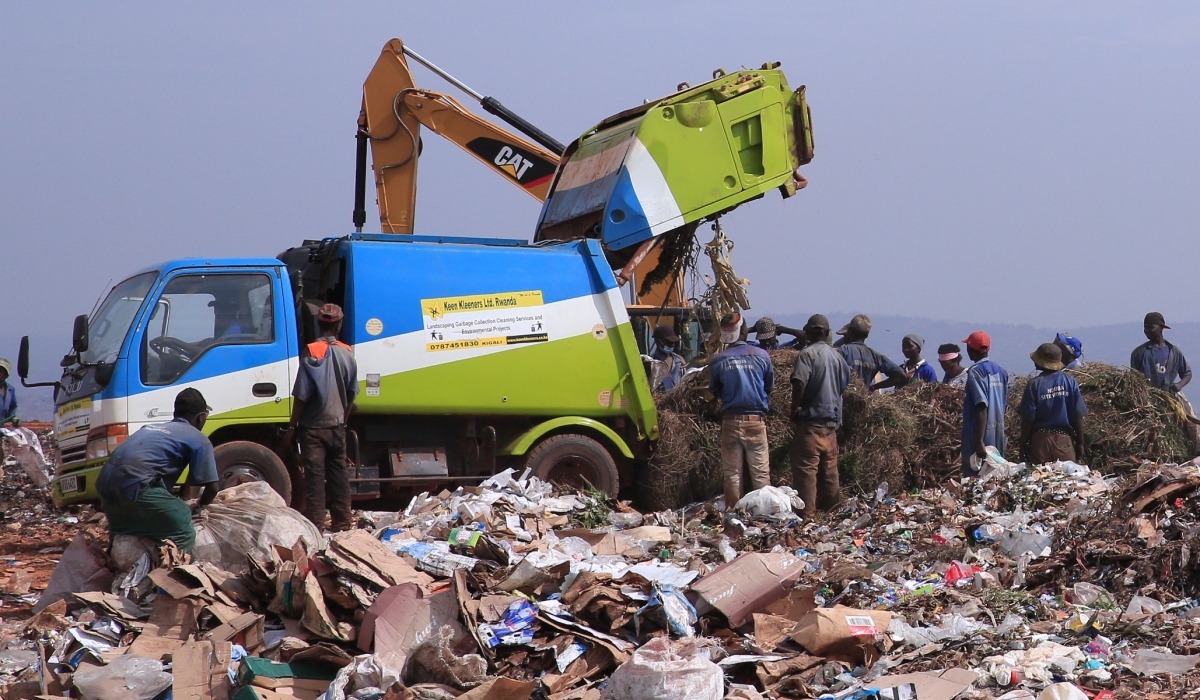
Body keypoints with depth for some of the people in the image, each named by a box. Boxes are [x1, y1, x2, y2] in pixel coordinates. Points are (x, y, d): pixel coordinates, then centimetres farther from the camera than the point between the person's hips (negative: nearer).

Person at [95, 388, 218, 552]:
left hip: (105, 482, 7)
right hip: (136, 483, -7)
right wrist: (199, 507, 30)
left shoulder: (151, 428, 32)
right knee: (183, 534, -1)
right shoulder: (198, 440, 11)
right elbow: (211, 488, 7)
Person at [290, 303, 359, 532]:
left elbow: (301, 396, -13)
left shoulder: (312, 354, -13)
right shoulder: (347, 354, 1)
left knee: (314, 475, -3)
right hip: (337, 426, 5)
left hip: (313, 427, -5)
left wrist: (292, 427, -5)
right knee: (338, 474, 12)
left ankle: (316, 523, -4)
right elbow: (351, 394, 10)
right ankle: (343, 522, 16)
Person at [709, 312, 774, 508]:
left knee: (731, 472, 8)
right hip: (756, 420, 0)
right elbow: (770, 386, 8)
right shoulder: (761, 356, -5)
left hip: (730, 420, 0)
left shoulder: (718, 360, -7)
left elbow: (714, 391, 5)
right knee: (760, 471, 6)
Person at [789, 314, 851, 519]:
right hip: (832, 420, 7)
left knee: (806, 467, -7)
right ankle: (831, 507, 19)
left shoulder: (808, 354, -11)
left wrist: (795, 407, -11)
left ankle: (807, 511, -11)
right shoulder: (837, 356, 10)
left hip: (811, 420, -7)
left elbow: (799, 382, -23)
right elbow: (845, 383, 17)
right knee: (829, 468, 14)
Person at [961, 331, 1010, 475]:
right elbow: (1005, 406, 14)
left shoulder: (975, 372, -12)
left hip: (979, 434, -8)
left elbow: (982, 408, -20)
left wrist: (979, 442, -23)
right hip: (998, 435, 8)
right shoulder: (1001, 371, 10)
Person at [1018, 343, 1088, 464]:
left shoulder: (1034, 384, -8)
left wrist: (1023, 446, 1)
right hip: (1065, 440, 2)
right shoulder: (1070, 381, -1)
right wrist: (1080, 444, 9)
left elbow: (1027, 419, -7)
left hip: (1040, 440, -2)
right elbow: (1078, 417, 0)